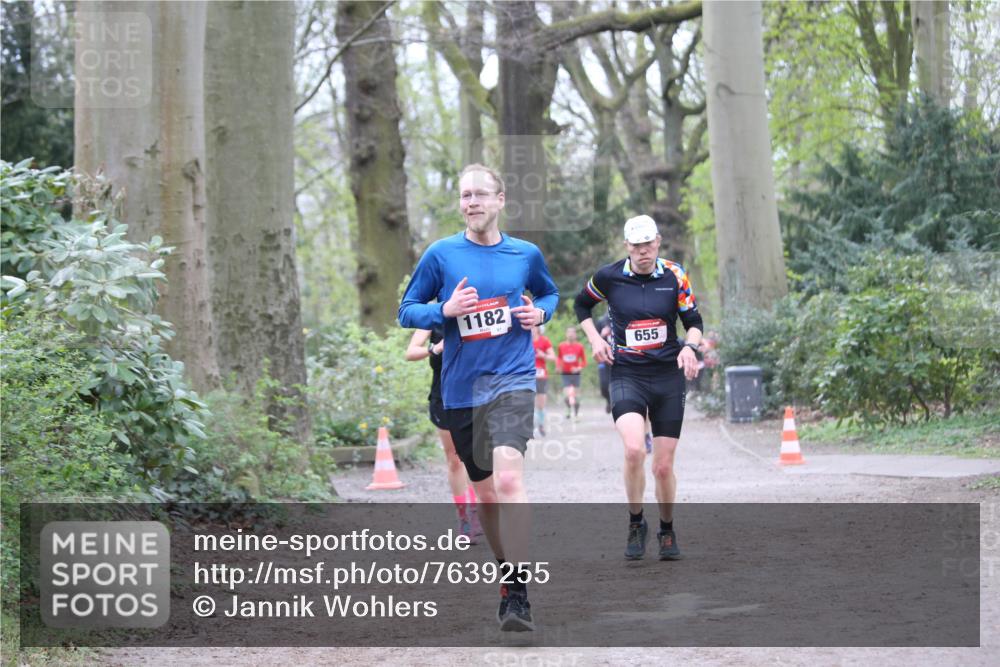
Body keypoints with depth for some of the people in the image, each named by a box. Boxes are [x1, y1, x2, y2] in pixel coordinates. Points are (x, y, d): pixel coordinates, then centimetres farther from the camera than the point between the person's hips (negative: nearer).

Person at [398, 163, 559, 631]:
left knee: (508, 478, -24)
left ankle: (518, 595, -23)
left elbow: (548, 293, 23)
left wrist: (540, 312, 1)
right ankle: (508, 573, 36)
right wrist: (445, 310, -13)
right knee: (485, 493, 13)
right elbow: (407, 311, 5)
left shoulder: (526, 254, 4)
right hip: (460, 387, 2)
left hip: (513, 378, -2)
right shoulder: (441, 254, 1)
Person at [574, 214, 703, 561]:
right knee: (634, 450, -25)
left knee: (663, 465, 4)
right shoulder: (608, 277, -2)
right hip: (626, 375, -1)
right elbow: (581, 305, 17)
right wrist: (595, 339, 3)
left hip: (668, 376, 1)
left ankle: (667, 530, 27)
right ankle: (635, 523, -3)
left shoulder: (675, 276, -1)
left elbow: (693, 320, 8)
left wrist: (690, 346, -13)